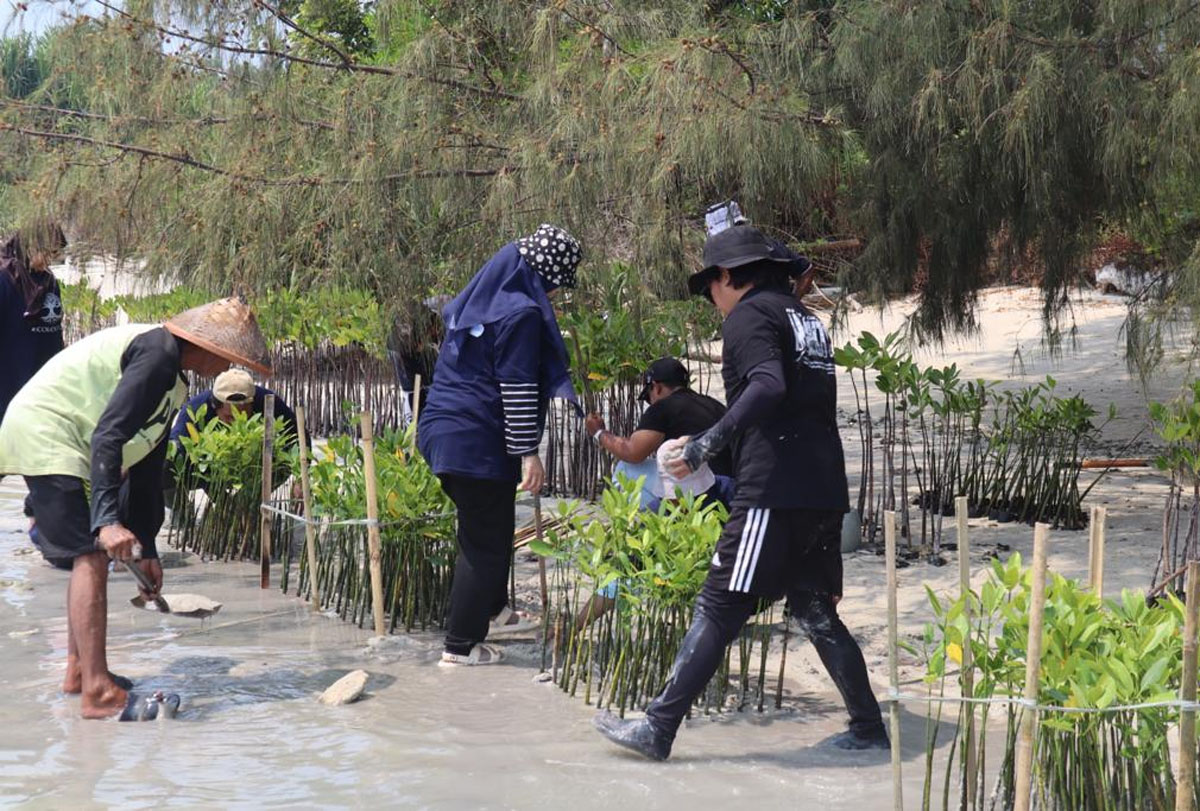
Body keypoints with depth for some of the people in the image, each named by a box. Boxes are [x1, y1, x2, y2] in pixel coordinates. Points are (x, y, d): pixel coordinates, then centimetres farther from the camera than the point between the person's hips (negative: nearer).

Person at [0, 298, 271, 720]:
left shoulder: (173, 379, 15)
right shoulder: (158, 354, -18)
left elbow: (146, 468, 20)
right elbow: (108, 437, -28)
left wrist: (146, 547, 20)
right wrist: (108, 520, -34)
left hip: (62, 441, 11)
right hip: (44, 434, -11)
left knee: (92, 555, 17)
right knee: (92, 557, -15)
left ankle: (79, 670, 27)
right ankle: (98, 693, -16)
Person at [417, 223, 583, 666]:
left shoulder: (477, 299, 10)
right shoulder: (521, 312, -16)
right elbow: (518, 389, -19)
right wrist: (528, 453, -17)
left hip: (445, 430, 9)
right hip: (481, 442, -9)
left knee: (491, 527, 26)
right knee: (485, 543, 2)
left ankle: (493, 610, 43)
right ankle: (461, 644, 8)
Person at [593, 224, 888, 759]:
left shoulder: (749, 315, -4)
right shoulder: (806, 318, 23)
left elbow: (768, 385, -22)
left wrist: (712, 440, -25)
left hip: (774, 491, -8)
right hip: (824, 492, 9)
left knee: (718, 608, -7)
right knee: (815, 612, 16)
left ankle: (658, 729, -5)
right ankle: (868, 729, 17)